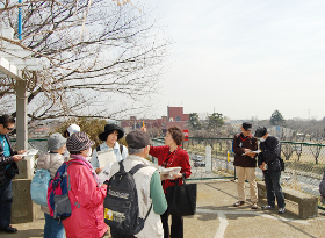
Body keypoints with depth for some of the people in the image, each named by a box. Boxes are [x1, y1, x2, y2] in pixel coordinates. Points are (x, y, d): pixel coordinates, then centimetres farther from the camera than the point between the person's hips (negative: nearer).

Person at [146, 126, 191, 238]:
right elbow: (150, 149, 18)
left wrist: (180, 175, -26)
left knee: (176, 218, 8)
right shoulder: (162, 150, 6)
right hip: (162, 188, 5)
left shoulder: (182, 154, -10)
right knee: (162, 216, 13)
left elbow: (188, 171, -7)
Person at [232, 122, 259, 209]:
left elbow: (256, 151, 2)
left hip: (250, 163, -2)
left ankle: (254, 201, 4)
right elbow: (234, 149, -5)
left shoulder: (254, 139, 4)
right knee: (240, 182, 10)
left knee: (252, 182, -4)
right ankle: (241, 200, 22)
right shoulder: (237, 137, 5)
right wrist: (244, 150, -21)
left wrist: (252, 154, -21)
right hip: (239, 162, 2)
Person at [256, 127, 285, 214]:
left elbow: (274, 153, -14)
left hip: (274, 167, -7)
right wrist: (260, 164, 2)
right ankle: (271, 204, 21)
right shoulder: (262, 141, 15)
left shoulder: (274, 140, -7)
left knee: (277, 187, -9)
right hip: (266, 168, 7)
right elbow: (261, 153, 18)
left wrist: (265, 162, -10)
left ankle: (281, 206, -4)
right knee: (269, 187, 11)